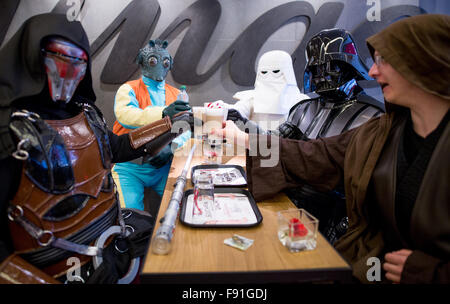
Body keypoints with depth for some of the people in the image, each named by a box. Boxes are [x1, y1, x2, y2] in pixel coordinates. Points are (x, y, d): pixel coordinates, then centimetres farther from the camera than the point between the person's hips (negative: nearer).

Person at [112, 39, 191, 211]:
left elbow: (185, 128, 2)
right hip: (129, 166, -3)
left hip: (163, 165, 3)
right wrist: (163, 113, -35)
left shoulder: (177, 95, 14)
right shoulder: (129, 89, 3)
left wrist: (171, 147, -19)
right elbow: (125, 114, -20)